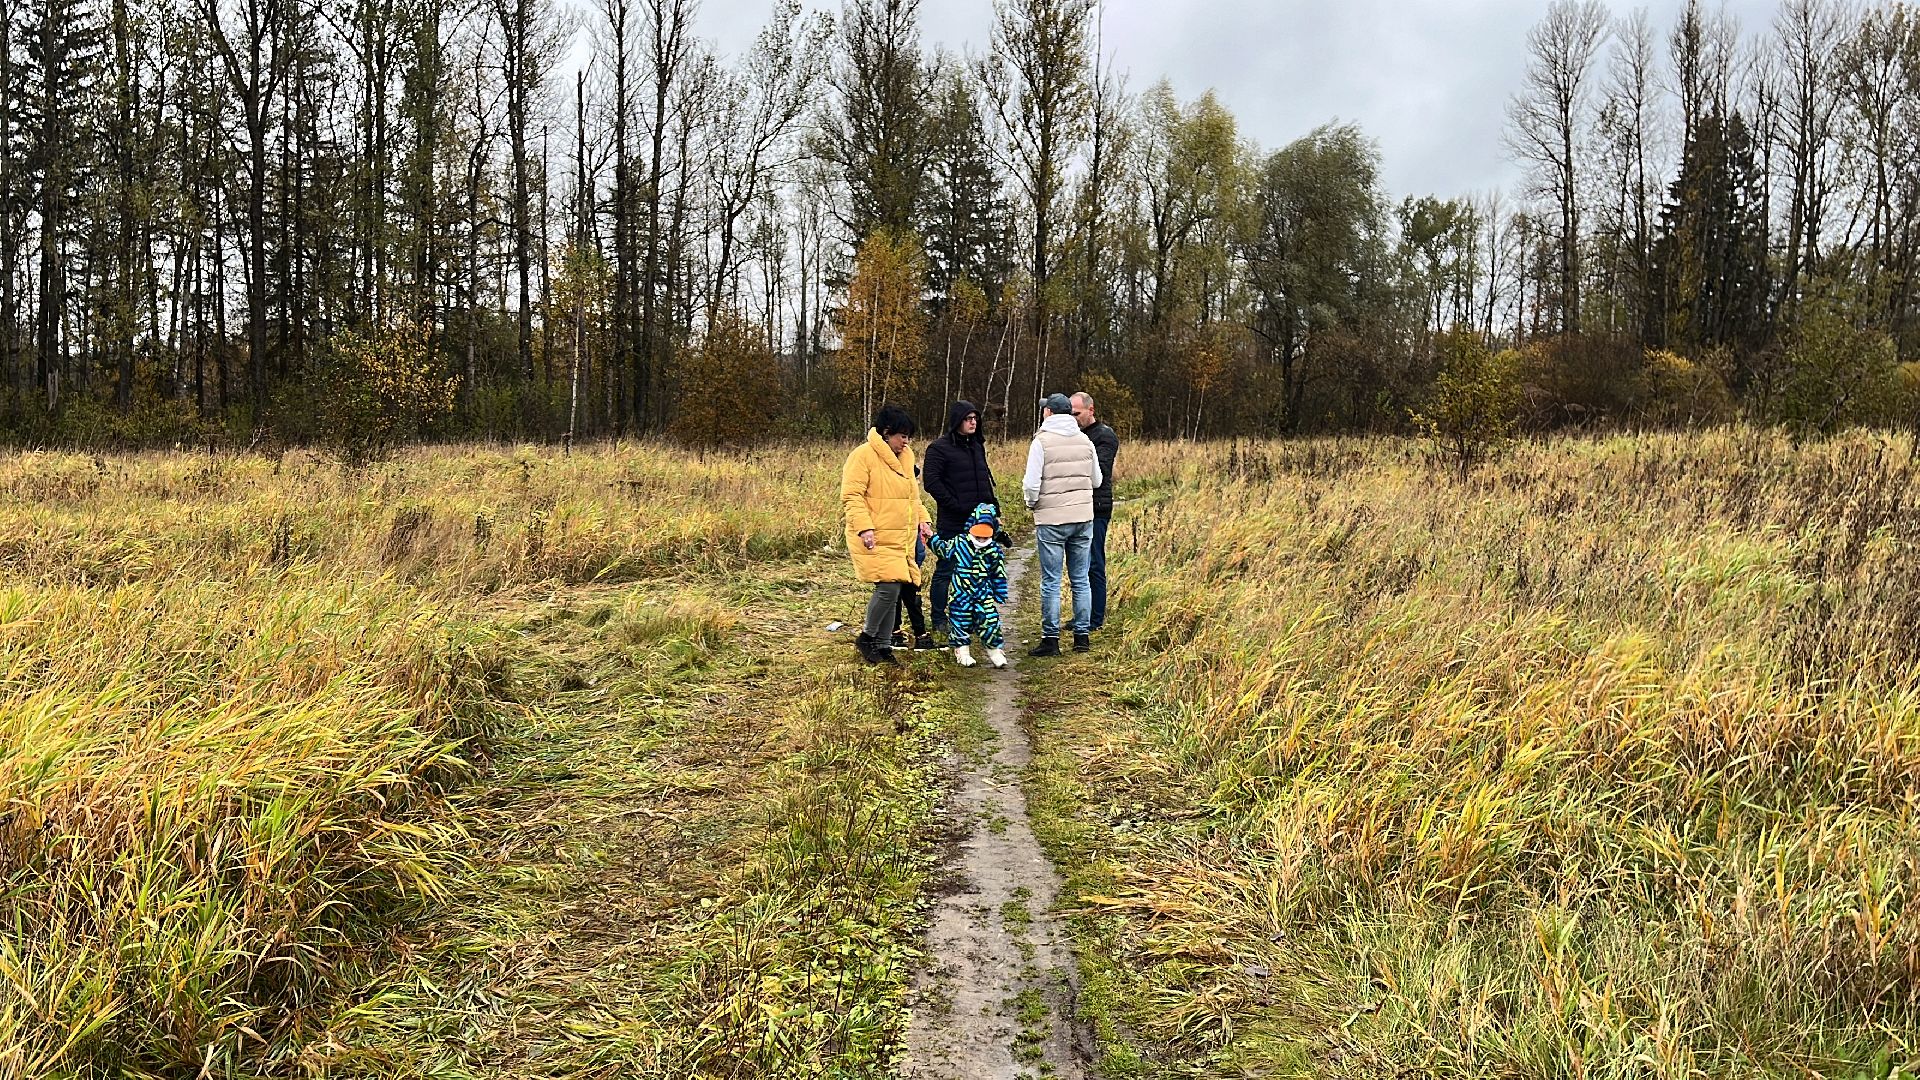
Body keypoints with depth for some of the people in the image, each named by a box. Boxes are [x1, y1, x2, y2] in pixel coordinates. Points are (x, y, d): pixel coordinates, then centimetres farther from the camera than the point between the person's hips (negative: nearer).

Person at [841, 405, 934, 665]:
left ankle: (883, 646, 19)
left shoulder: (905, 457, 16)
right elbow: (851, 496, -15)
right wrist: (864, 527, -25)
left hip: (902, 540, 8)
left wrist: (922, 519, 16)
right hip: (876, 540, -8)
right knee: (888, 587, -18)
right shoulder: (863, 456, -10)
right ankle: (867, 637, 2)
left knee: (893, 591, 8)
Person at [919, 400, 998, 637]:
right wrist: (956, 505, -16)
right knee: (945, 571, 0)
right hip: (952, 522, -7)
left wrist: (993, 506, 14)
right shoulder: (939, 448, -8)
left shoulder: (977, 446, 16)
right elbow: (931, 482, -14)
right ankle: (939, 620, 9)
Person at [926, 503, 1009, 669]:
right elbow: (941, 548, 11)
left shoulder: (994, 551, -2)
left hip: (984, 596, 0)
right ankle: (962, 651, 22)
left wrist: (1000, 597, 9)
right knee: (960, 622, 5)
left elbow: (999, 575, 7)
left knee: (990, 621, -4)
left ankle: (994, 650, 13)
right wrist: (933, 538, -4)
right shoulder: (959, 543, -5)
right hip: (961, 594, 0)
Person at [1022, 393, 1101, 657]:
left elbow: (1031, 484, -12)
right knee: (1081, 580, 11)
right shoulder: (1085, 441, 7)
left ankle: (1050, 639, 3)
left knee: (1051, 582, 1)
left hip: (1051, 519, -5)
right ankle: (1082, 637, 15)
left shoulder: (1041, 442, -9)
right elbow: (1096, 480, 14)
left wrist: (1031, 504, 7)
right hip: (1083, 517, 5)